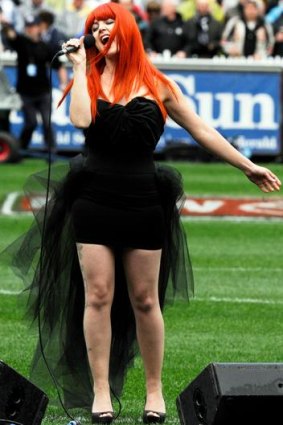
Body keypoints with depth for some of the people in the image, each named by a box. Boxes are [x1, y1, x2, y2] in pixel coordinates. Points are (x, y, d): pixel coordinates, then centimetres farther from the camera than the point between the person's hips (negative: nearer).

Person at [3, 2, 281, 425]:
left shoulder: (157, 85, 5)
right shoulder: (90, 80, 6)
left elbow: (202, 130, 9)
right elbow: (81, 119, -15)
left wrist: (247, 166, 10)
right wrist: (79, 65, -7)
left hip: (142, 203, 0)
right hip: (94, 201, 0)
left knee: (145, 301, 4)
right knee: (97, 297, -2)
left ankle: (155, 390, 14)